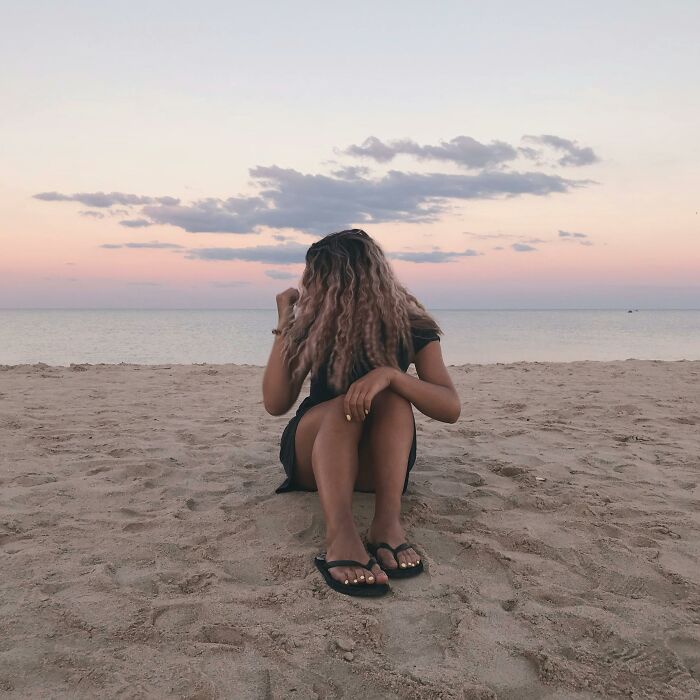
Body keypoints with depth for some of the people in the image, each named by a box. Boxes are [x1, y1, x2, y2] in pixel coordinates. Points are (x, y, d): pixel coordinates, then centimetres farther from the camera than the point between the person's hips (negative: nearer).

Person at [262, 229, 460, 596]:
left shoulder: (410, 327, -9)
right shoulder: (313, 324, -5)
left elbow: (450, 408, -23)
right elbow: (275, 404, -14)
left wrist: (389, 374, -39)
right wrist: (284, 324, -17)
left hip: (376, 464, 0)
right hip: (312, 454, 1)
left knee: (392, 397, -29)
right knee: (344, 406, -32)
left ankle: (388, 521, -43)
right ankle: (340, 534, -53)